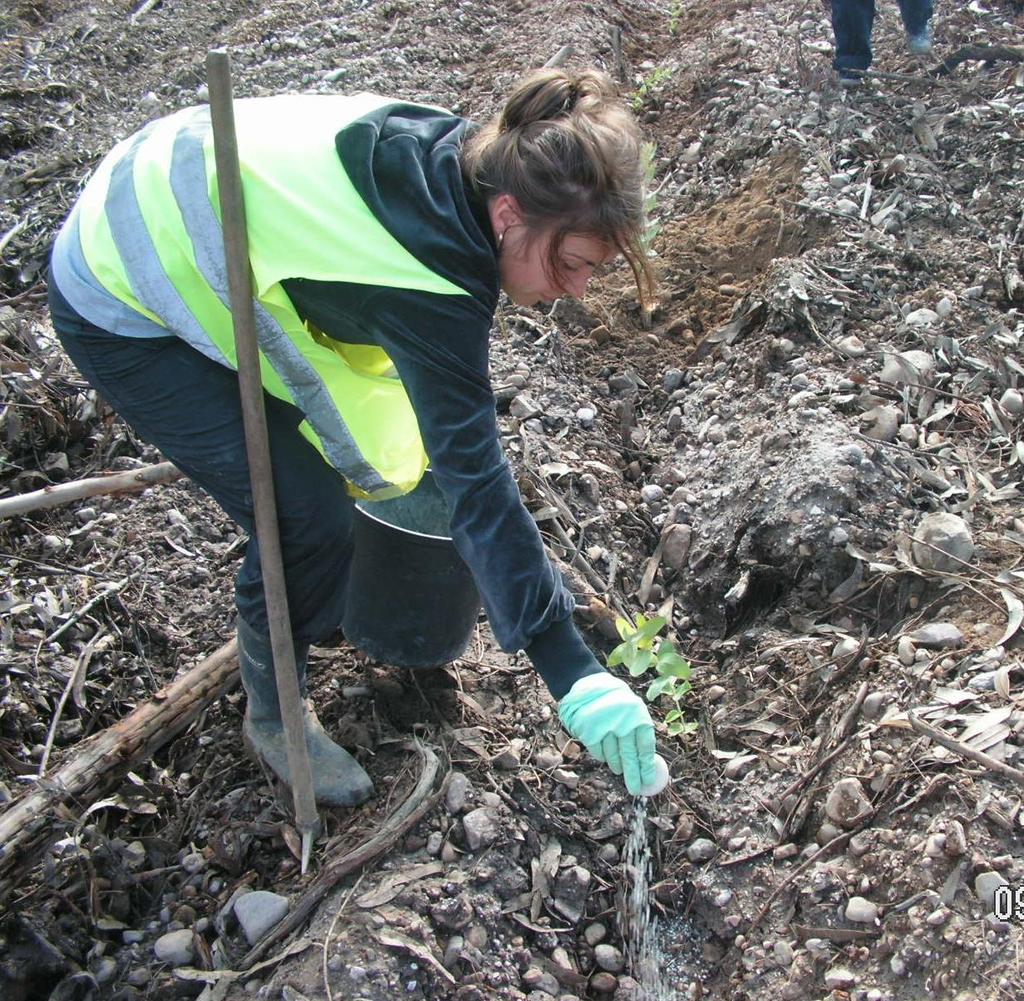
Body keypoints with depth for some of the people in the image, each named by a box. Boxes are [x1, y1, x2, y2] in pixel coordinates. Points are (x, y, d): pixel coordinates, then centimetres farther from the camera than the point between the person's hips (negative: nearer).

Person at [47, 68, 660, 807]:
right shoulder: (431, 288, -35)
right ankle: (273, 717, 16)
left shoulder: (459, 157, -11)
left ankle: (317, 603, 44)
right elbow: (476, 483, -36)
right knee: (310, 517, -10)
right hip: (125, 308, -8)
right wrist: (572, 673, -35)